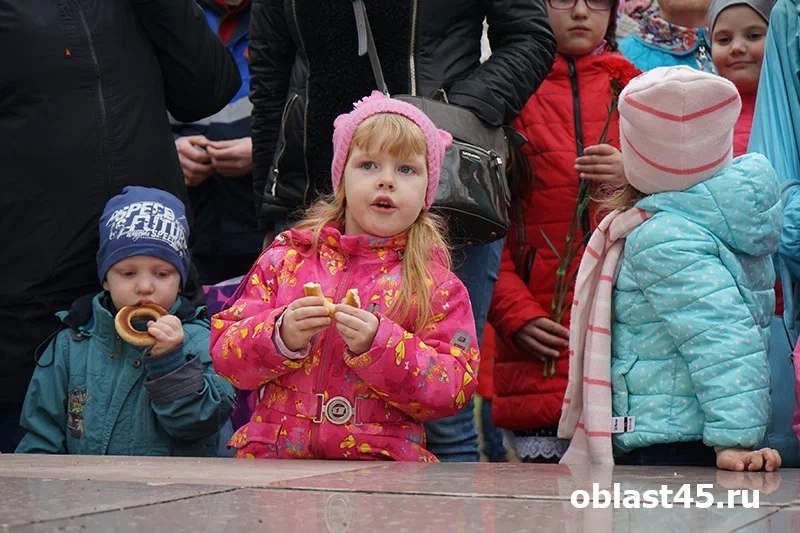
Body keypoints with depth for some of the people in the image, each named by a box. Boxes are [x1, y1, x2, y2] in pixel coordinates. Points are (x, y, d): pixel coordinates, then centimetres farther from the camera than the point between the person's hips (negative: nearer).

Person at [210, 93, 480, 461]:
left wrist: (379, 345, -14)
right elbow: (225, 354, 9)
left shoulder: (435, 283, 10)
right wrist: (281, 335, -10)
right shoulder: (287, 258, 15)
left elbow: (454, 389, -1)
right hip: (273, 453, 2)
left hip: (382, 462, -1)